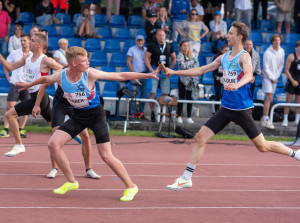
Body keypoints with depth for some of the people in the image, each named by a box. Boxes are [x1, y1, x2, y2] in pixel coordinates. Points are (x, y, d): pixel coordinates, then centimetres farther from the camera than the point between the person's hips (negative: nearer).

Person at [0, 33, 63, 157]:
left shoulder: (45, 60, -14)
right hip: (34, 96, 8)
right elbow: (10, 67, 14)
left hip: (39, 97, -8)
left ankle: (19, 145, -6)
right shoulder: (27, 57, 10)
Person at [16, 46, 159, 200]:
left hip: (95, 114, -4)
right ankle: (71, 182, 5)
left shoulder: (90, 74, -22)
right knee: (53, 144, -9)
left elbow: (120, 76, -19)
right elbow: (45, 80, 10)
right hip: (78, 115, 4)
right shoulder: (60, 76, -14)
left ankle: (131, 187, 6)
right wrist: (29, 84, 26)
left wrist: (147, 75, -21)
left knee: (106, 156, -9)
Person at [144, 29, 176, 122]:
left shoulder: (169, 46, 10)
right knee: (153, 93, -7)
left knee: (165, 93, 0)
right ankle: (152, 113, -4)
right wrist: (151, 69, -9)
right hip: (155, 71, -3)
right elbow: (146, 58, 0)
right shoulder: (152, 46, 1)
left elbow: (174, 58, 19)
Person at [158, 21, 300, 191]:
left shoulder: (244, 56, -11)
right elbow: (201, 70, 17)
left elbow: (249, 75, -32)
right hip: (226, 108, 7)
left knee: (263, 146, -3)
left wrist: (236, 85, -52)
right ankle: (186, 178, 3)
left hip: (242, 109, -6)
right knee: (200, 138, -2)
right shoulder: (223, 58, 11)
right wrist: (175, 72, 14)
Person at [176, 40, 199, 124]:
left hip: (192, 79, 3)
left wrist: (187, 65, -8)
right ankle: (179, 116, 3)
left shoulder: (193, 56, 11)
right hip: (183, 78, -3)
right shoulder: (180, 56, -1)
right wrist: (191, 63, -5)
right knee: (181, 98, -2)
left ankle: (189, 117, 4)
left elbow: (197, 66, 4)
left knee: (190, 98, 2)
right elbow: (183, 66, -14)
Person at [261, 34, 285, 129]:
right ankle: (265, 120, -12)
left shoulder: (281, 52, 3)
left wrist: (276, 77, 0)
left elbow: (281, 65, 9)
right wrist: (272, 78, -11)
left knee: (269, 98, 9)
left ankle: (264, 118, 17)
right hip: (267, 77, -6)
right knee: (269, 97, -13)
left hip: (275, 78, 6)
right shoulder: (267, 53, -15)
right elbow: (266, 68, -14)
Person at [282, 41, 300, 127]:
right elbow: (286, 70, -8)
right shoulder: (291, 57, -5)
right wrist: (293, 81, -13)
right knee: (288, 101, -2)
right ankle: (285, 119, 4)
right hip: (292, 81, -4)